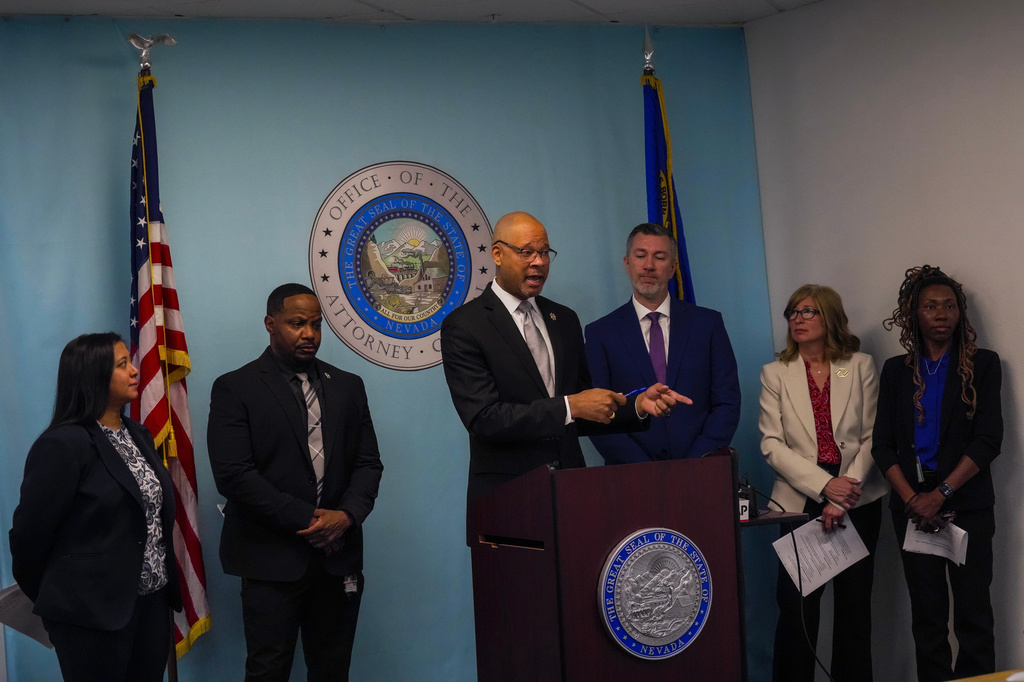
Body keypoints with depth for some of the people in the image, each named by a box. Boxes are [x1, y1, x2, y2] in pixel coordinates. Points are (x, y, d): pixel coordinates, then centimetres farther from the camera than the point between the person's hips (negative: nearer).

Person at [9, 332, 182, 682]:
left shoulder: (139, 434, 11)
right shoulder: (63, 444, -14)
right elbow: (31, 532, -10)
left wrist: (169, 587, 15)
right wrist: (45, 598, 3)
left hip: (152, 601, 7)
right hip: (94, 613, -7)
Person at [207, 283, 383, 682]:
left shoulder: (348, 387, 13)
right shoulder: (235, 388, -2)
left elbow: (368, 463, 10)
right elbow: (233, 474, -11)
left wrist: (347, 515, -9)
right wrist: (305, 520, -13)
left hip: (339, 556, 4)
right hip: (272, 559, -4)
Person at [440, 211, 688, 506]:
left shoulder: (565, 319, 13)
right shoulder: (463, 326, -7)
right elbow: (483, 419, -17)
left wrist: (637, 405, -1)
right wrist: (570, 406, -20)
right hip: (505, 494, -5)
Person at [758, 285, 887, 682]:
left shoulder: (861, 367, 6)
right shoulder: (775, 374, 6)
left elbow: (872, 438, 0)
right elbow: (771, 444, -3)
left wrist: (844, 497, -11)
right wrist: (824, 485, -15)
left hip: (858, 501, 1)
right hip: (802, 501, -1)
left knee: (854, 605, 6)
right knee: (797, 607, -4)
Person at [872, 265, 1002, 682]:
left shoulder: (983, 365, 5)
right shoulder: (896, 371, 11)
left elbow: (988, 440, -4)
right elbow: (883, 445, 6)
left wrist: (940, 494, -14)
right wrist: (912, 499, -9)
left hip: (967, 504, -2)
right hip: (912, 505, 2)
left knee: (973, 613, -4)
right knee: (927, 615, 5)